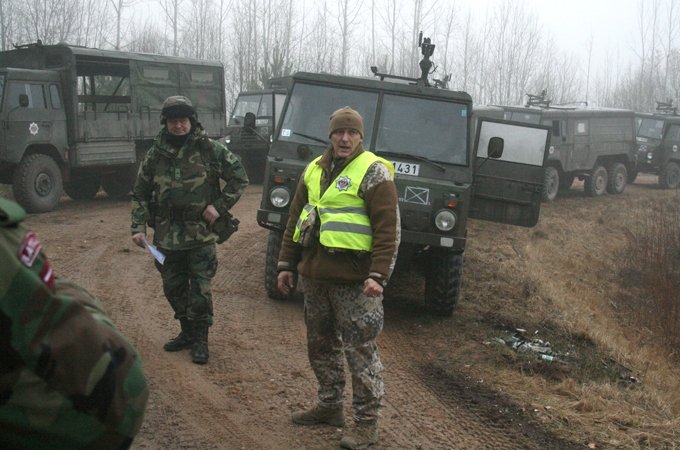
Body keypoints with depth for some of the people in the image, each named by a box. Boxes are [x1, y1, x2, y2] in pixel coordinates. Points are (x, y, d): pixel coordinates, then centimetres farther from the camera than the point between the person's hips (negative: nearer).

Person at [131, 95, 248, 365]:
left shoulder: (209, 150, -6)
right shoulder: (155, 155, 3)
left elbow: (239, 178, 0)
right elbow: (140, 194, 8)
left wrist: (219, 206, -8)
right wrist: (138, 227, -2)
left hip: (201, 234, -4)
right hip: (167, 236, 4)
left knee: (200, 289, -2)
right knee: (173, 288, 13)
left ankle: (200, 340, 12)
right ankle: (187, 332, 31)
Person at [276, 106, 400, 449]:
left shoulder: (374, 172, -8)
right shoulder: (314, 170, 12)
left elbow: (388, 228, -13)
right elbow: (295, 219, 18)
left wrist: (378, 275, -21)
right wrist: (286, 265, 15)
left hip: (352, 279, -7)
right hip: (315, 275, 7)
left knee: (359, 350, -1)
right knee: (320, 344, 17)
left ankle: (366, 422, 9)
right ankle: (329, 405, 33)